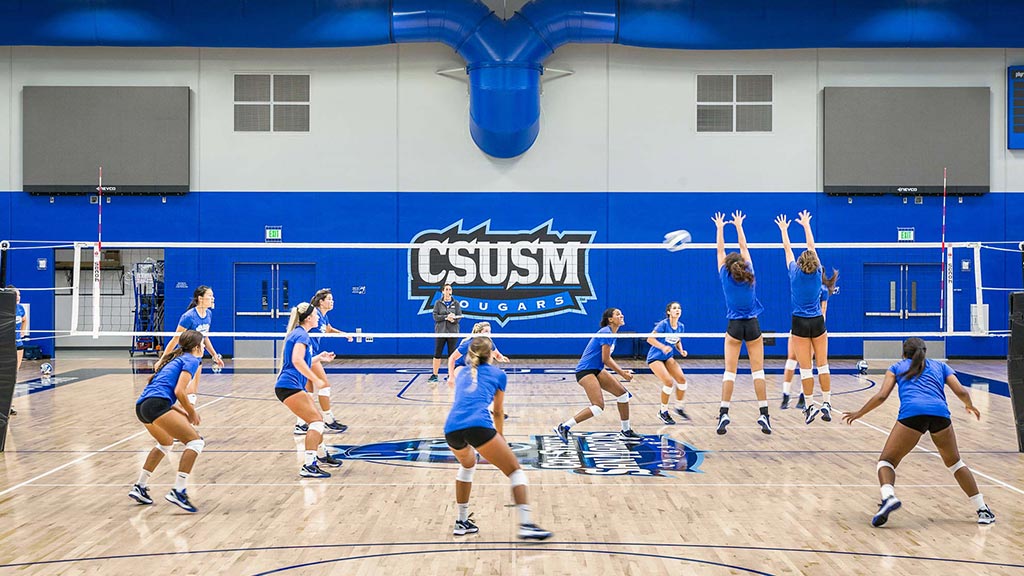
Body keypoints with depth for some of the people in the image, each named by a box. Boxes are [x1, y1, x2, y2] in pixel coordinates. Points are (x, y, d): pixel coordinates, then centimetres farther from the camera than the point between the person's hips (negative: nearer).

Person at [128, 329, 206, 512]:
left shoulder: (175, 359, 29)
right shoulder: (191, 360, 3)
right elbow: (179, 391, -9)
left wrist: (183, 412, 20)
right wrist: (192, 413, 4)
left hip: (142, 405, 10)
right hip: (156, 404, -10)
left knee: (166, 442, 33)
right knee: (195, 441, -9)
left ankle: (140, 487, 33)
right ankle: (178, 492, -18)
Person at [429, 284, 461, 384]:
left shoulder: (456, 303, 6)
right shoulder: (438, 303, 4)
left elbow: (459, 316, -1)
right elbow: (435, 316, -5)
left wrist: (453, 319, -22)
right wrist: (446, 317, -18)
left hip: (453, 332, 0)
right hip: (440, 331, 0)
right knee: (437, 354, 0)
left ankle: (451, 375, 11)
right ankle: (434, 375, 6)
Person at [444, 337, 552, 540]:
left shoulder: (462, 374, 31)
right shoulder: (498, 374, 20)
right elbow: (498, 412, 31)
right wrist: (500, 438, 48)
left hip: (451, 427, 5)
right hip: (479, 425, -5)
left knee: (467, 465, 34)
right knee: (515, 472, 6)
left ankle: (462, 522, 32)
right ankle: (525, 524, -9)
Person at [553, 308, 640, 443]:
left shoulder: (611, 334, 14)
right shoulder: (606, 333, -16)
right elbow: (605, 359, -17)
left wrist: (622, 371, 12)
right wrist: (622, 374, -8)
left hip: (596, 371, 10)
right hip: (585, 371, -10)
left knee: (623, 393, 7)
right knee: (598, 406, -21)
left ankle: (626, 431, 19)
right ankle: (563, 427, -16)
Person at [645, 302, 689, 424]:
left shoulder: (681, 326, 1)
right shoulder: (663, 324, -19)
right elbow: (650, 339, -20)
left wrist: (681, 351, -2)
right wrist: (663, 347, -32)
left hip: (668, 357, 7)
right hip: (655, 357, -6)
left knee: (682, 379, -10)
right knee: (669, 382, -20)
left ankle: (679, 407, 11)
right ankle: (663, 412, -1)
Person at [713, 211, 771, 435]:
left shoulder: (725, 277, -1)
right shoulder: (749, 275, 1)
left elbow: (720, 250, 11)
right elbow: (744, 248, 13)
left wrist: (720, 228, 22)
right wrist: (739, 226, 24)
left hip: (734, 326, -1)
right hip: (752, 325, 1)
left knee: (730, 370, -1)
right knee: (758, 370, 0)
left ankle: (724, 413, -11)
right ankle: (764, 414, -6)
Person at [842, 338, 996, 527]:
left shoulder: (897, 367, 28)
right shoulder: (940, 366, 32)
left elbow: (881, 396, 16)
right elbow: (961, 392, 19)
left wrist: (859, 413, 29)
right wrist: (970, 406, 41)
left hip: (911, 412, -2)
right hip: (940, 412, 2)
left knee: (886, 461, 8)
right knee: (954, 462, 26)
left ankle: (888, 496, -23)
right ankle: (983, 509, 21)